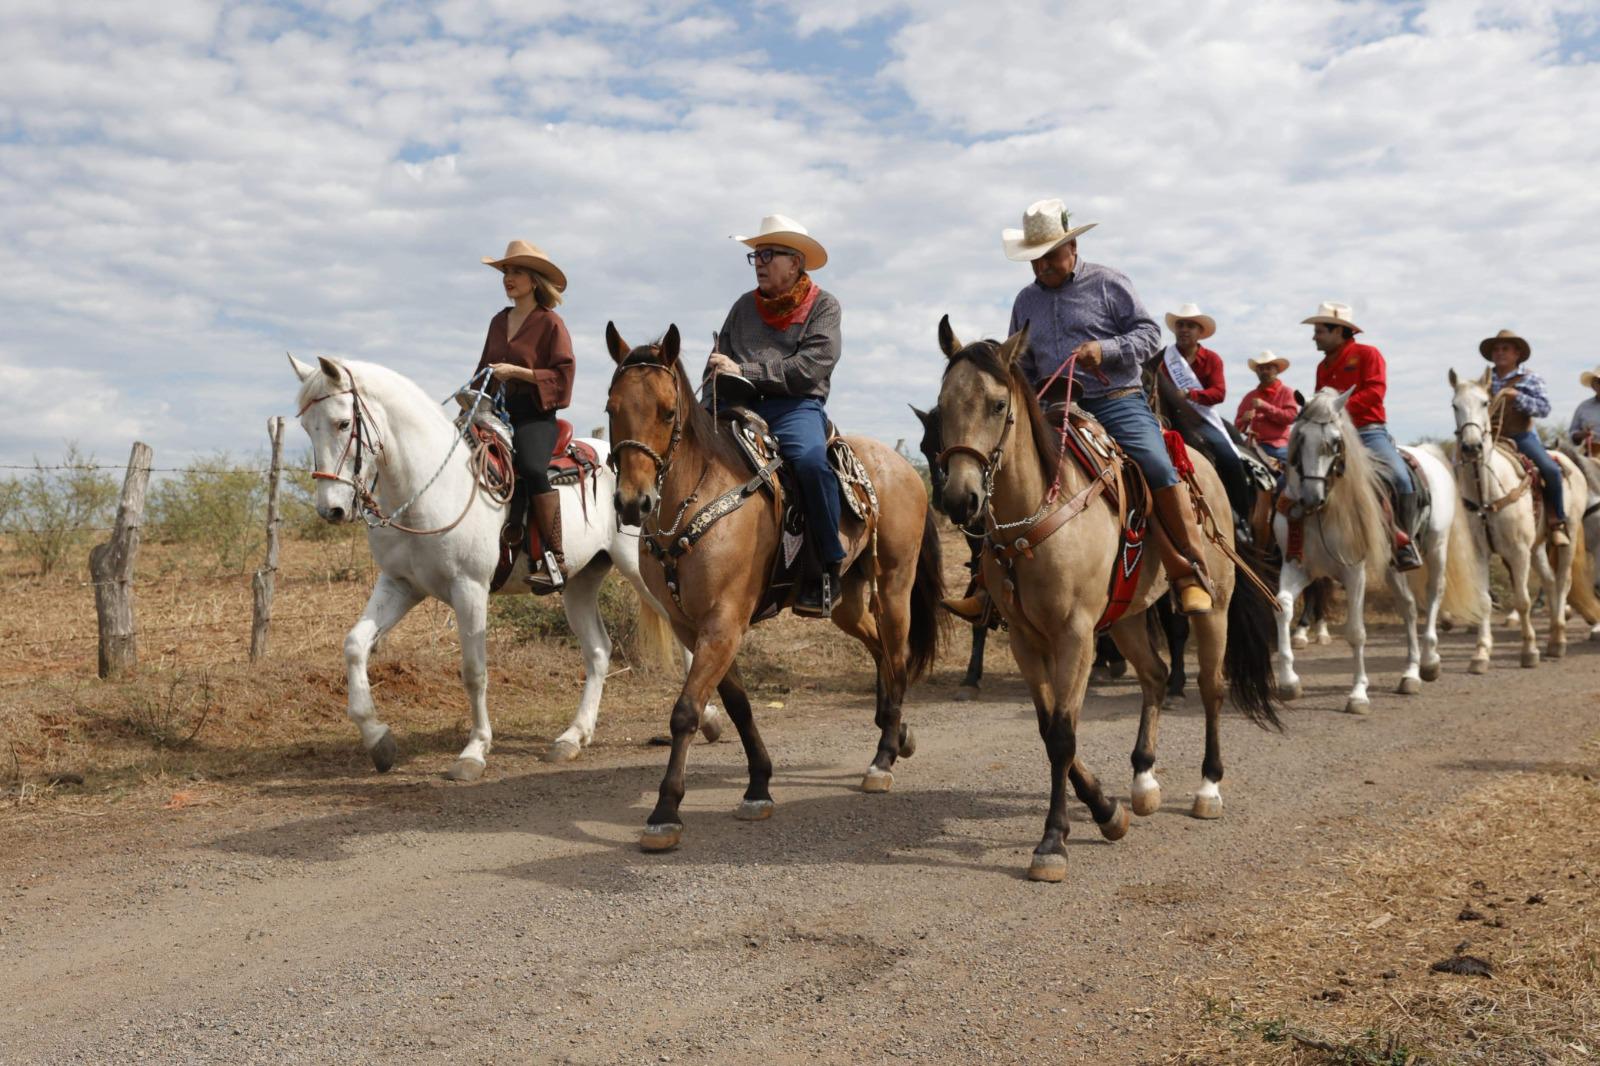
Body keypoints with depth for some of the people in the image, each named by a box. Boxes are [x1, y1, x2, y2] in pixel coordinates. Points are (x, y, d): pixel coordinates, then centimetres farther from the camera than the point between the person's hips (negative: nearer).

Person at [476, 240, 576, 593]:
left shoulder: (550, 323, 0)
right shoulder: (499, 321, 20)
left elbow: (563, 373, -8)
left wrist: (516, 371, -15)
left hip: (534, 414, -6)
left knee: (532, 467, -33)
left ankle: (554, 560, -30)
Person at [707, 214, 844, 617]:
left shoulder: (823, 306, 5)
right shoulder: (744, 306, 19)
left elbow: (810, 368, -10)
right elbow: (717, 365, 20)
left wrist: (745, 371, -14)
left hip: (796, 407, -5)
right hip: (740, 406, 5)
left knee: (811, 460, -35)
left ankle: (829, 570, -21)